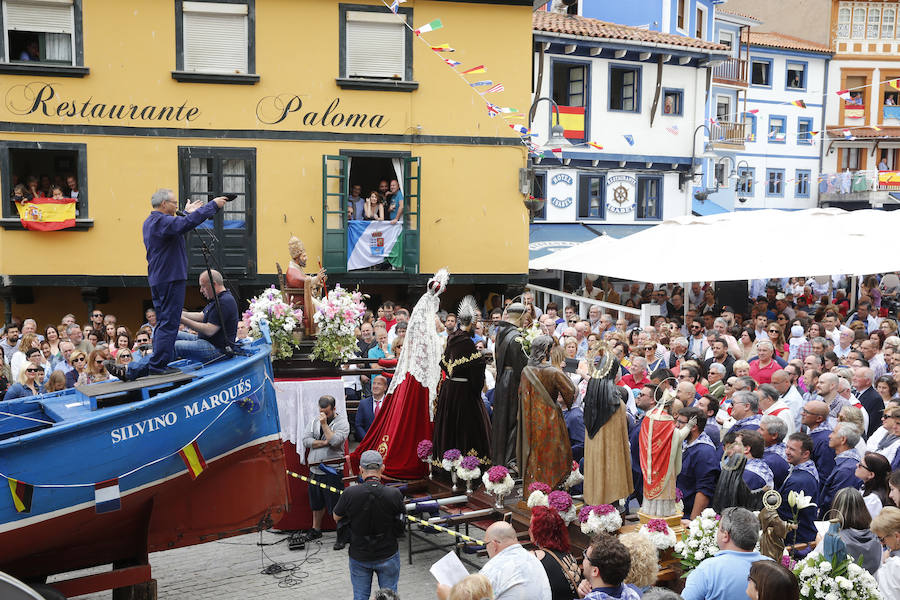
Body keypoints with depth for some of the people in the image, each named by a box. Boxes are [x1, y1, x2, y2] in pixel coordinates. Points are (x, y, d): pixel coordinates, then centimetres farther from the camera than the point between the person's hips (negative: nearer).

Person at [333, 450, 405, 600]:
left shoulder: (349, 494, -22)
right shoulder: (394, 494, -22)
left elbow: (336, 517, -4)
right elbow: (402, 514, -2)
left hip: (359, 556, 1)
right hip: (388, 555, 0)